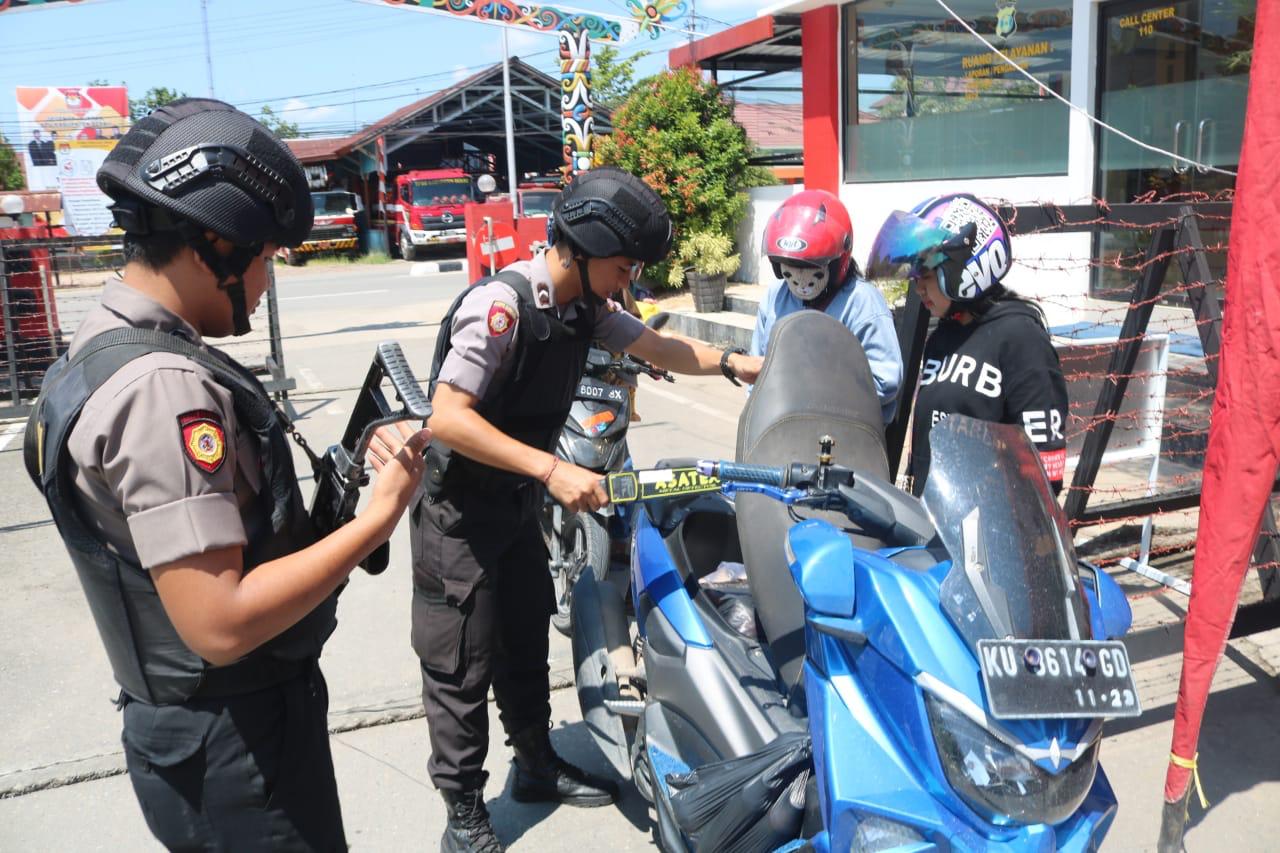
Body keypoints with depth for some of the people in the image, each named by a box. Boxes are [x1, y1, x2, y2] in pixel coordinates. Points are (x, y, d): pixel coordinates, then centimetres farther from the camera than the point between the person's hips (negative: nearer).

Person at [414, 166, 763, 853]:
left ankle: (537, 765, 38)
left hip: (518, 503, 8)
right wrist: (553, 471, -34)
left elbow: (658, 348, 5)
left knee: (527, 639, 19)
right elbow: (446, 417, -30)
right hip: (459, 507, -8)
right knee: (462, 664, 3)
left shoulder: (585, 305, 0)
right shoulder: (500, 304, -26)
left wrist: (734, 364, -12)